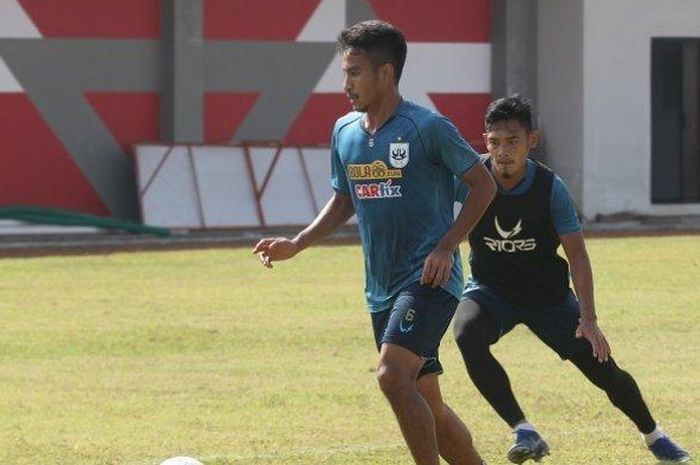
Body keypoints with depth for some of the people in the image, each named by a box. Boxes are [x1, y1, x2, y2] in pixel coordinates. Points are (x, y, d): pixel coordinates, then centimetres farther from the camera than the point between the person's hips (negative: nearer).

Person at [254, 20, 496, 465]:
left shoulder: (427, 127, -11)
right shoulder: (345, 132, 9)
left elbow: (484, 185, -6)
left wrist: (446, 247, -16)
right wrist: (297, 244, 8)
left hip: (429, 279, -7)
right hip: (381, 289, 7)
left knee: (393, 375, -24)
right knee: (427, 405, 10)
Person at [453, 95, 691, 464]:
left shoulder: (550, 188, -18)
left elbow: (576, 253, -14)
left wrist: (588, 319, -20)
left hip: (548, 293, 0)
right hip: (490, 289, 0)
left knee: (604, 370, 2)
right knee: (467, 335, -33)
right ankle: (524, 433, -25)